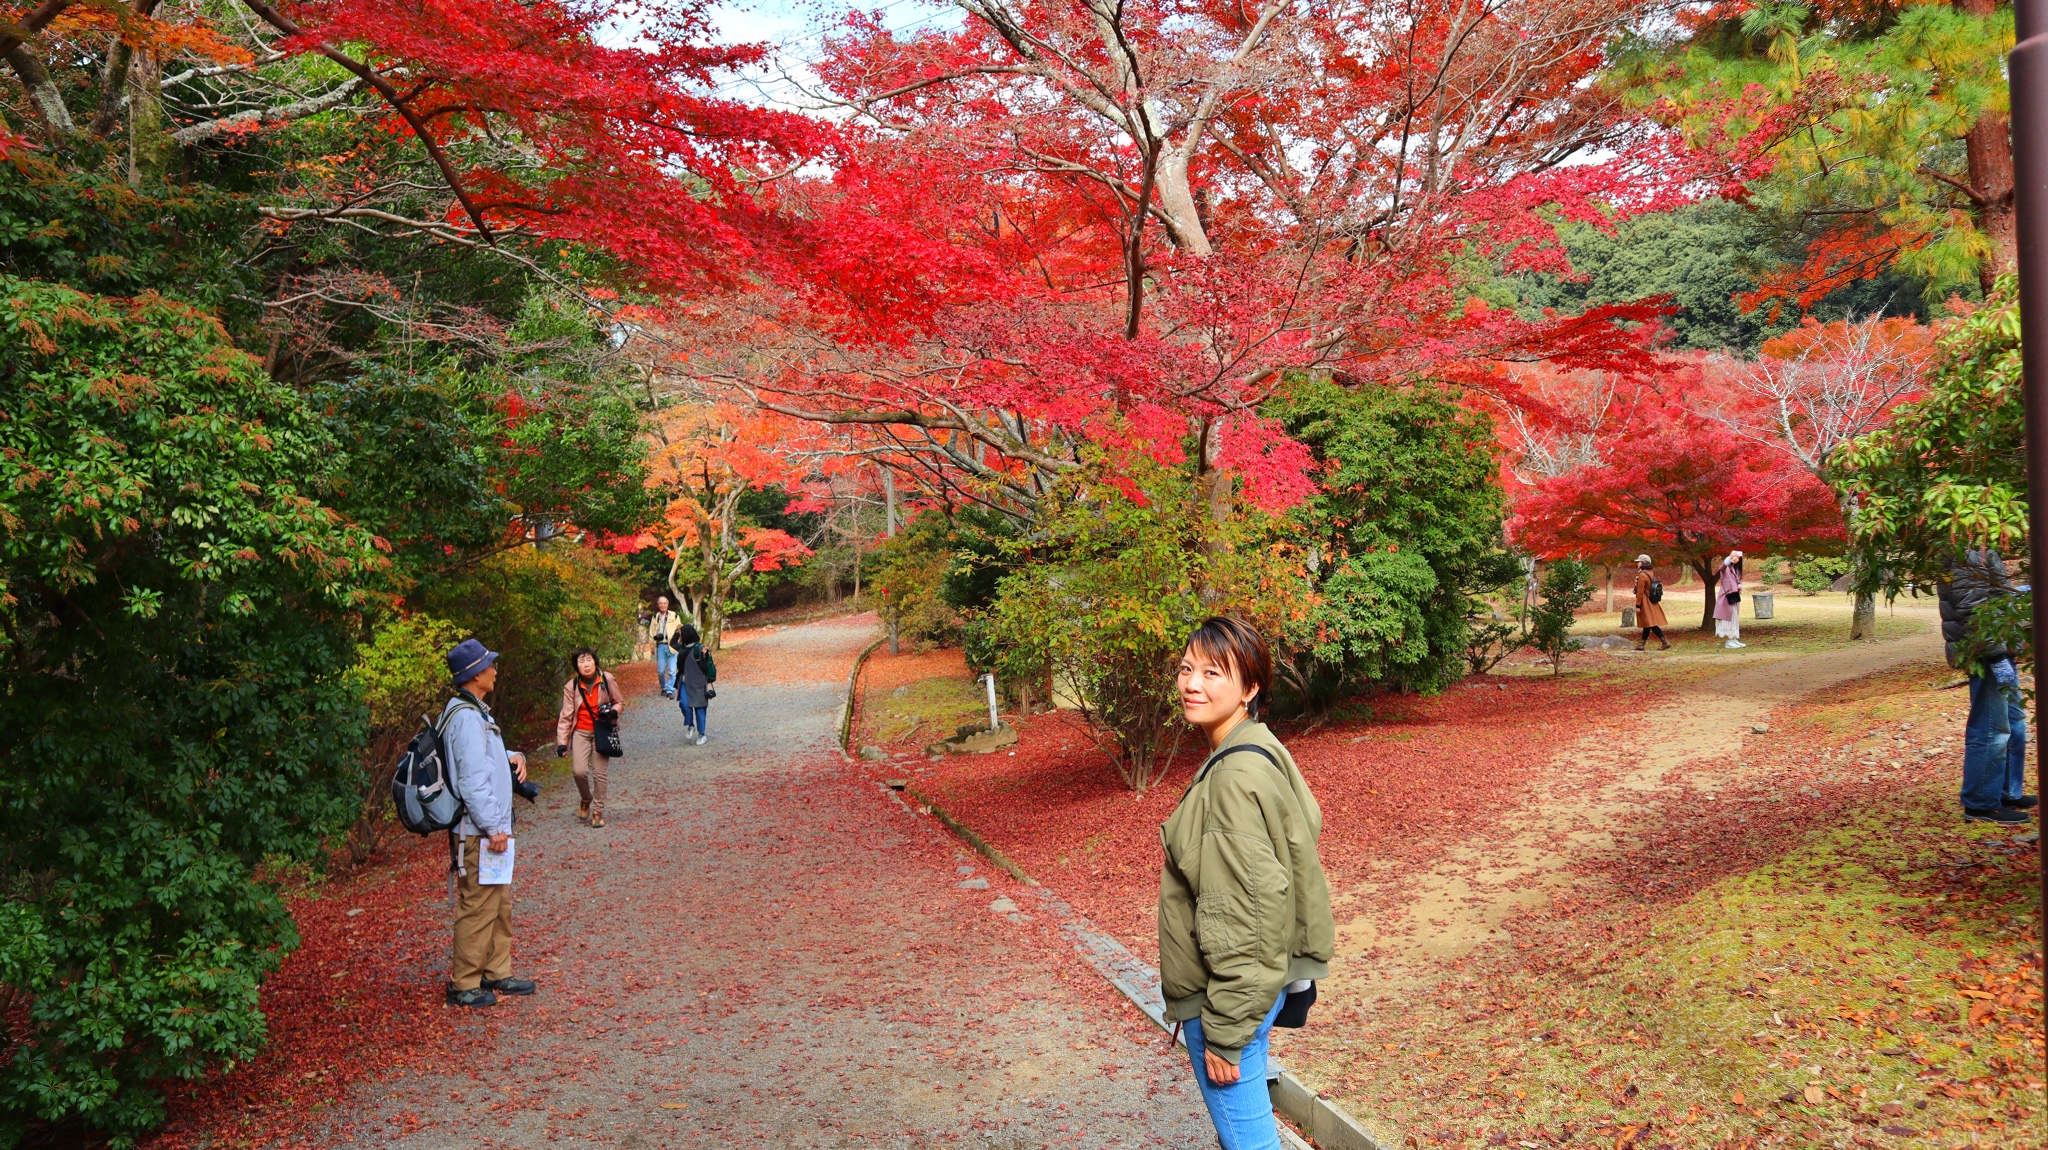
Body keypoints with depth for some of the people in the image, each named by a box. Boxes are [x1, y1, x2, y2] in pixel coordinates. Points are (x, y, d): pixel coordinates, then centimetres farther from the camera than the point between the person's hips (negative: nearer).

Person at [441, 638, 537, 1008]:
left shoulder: (476, 712, 13)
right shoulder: (466, 717, -19)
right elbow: (473, 780, -23)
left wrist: (512, 757, 6)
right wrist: (493, 827, -21)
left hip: (491, 828, 11)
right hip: (479, 832, -11)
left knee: (501, 904, 18)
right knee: (478, 907, -3)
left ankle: (497, 974, 28)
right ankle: (464, 985, 6)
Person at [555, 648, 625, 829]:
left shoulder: (607, 680, -8)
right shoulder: (571, 686, -7)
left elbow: (620, 703, 5)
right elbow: (565, 716, -3)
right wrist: (562, 742, -10)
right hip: (581, 732, 0)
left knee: (600, 773, -2)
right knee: (579, 770, -14)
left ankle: (598, 812, 14)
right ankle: (586, 800, 18)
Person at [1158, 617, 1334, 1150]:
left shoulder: (1237, 778, -25)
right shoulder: (1257, 752, 5)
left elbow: (1241, 918, -25)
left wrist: (1224, 1032, -19)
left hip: (1229, 991, -10)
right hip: (1258, 981, 10)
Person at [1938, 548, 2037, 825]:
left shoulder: (1984, 554, 14)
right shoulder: (1969, 557, -19)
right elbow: (1971, 610, -24)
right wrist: (1996, 657, -25)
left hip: (1999, 652, 11)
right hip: (1987, 655, -11)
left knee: (2014, 724, 19)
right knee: (1991, 731, -5)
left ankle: (2009, 794, 31)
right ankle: (1981, 804, 4)